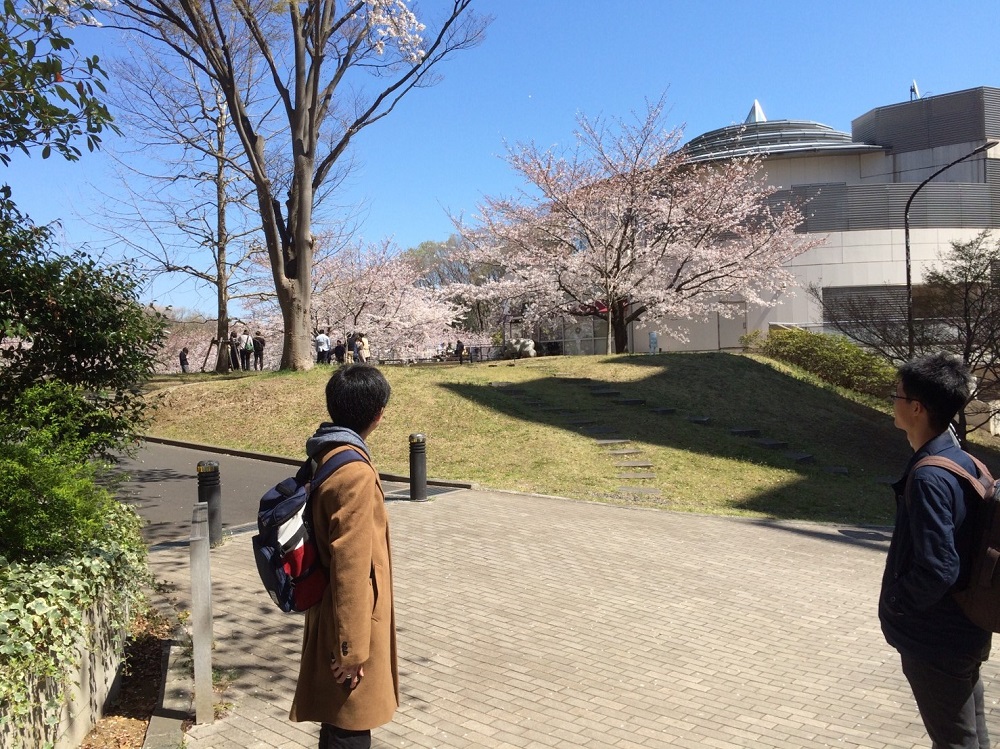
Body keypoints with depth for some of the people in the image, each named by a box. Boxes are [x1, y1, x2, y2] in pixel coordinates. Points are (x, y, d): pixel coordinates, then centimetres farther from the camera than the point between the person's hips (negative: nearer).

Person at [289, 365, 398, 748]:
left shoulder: (325, 455, 4)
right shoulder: (355, 474, -27)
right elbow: (351, 569, -26)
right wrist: (352, 647, -19)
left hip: (327, 609, 9)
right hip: (349, 621, -9)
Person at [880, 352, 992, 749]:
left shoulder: (929, 478, -27)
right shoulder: (962, 461, 2)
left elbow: (936, 569, -29)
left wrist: (895, 603, -12)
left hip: (937, 640, -9)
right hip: (964, 630, 9)